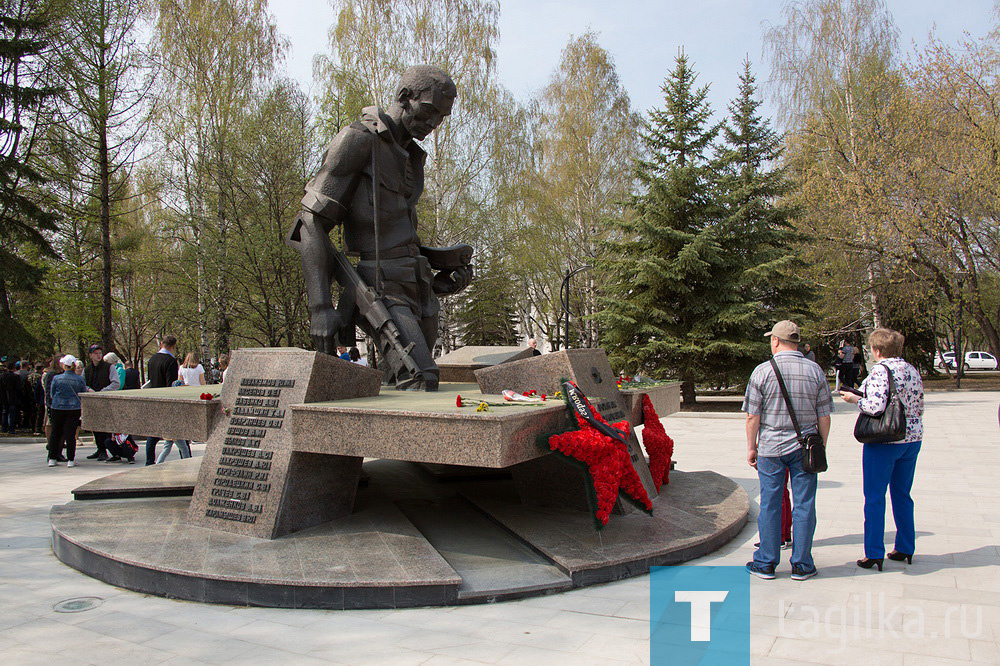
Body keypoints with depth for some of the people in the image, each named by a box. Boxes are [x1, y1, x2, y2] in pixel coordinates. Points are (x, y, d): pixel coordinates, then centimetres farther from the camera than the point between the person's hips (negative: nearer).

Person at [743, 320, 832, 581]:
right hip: (804, 448, 1)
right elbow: (824, 416, 2)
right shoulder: (815, 371, 0)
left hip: (770, 448, -1)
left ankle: (766, 563, 14)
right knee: (804, 505, 8)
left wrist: (751, 447, 5)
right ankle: (801, 565, 14)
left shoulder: (762, 371, -6)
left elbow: (752, 416, -6)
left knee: (770, 505, 6)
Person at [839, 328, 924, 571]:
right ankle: (905, 548, 26)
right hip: (913, 439, 7)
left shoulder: (880, 371, -15)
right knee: (902, 495, 18)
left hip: (884, 442, -7)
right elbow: (919, 407, 12)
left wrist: (855, 399, -9)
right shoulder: (912, 371, 8)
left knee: (874, 498, 1)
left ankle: (874, 554, 5)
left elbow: (875, 406, -26)